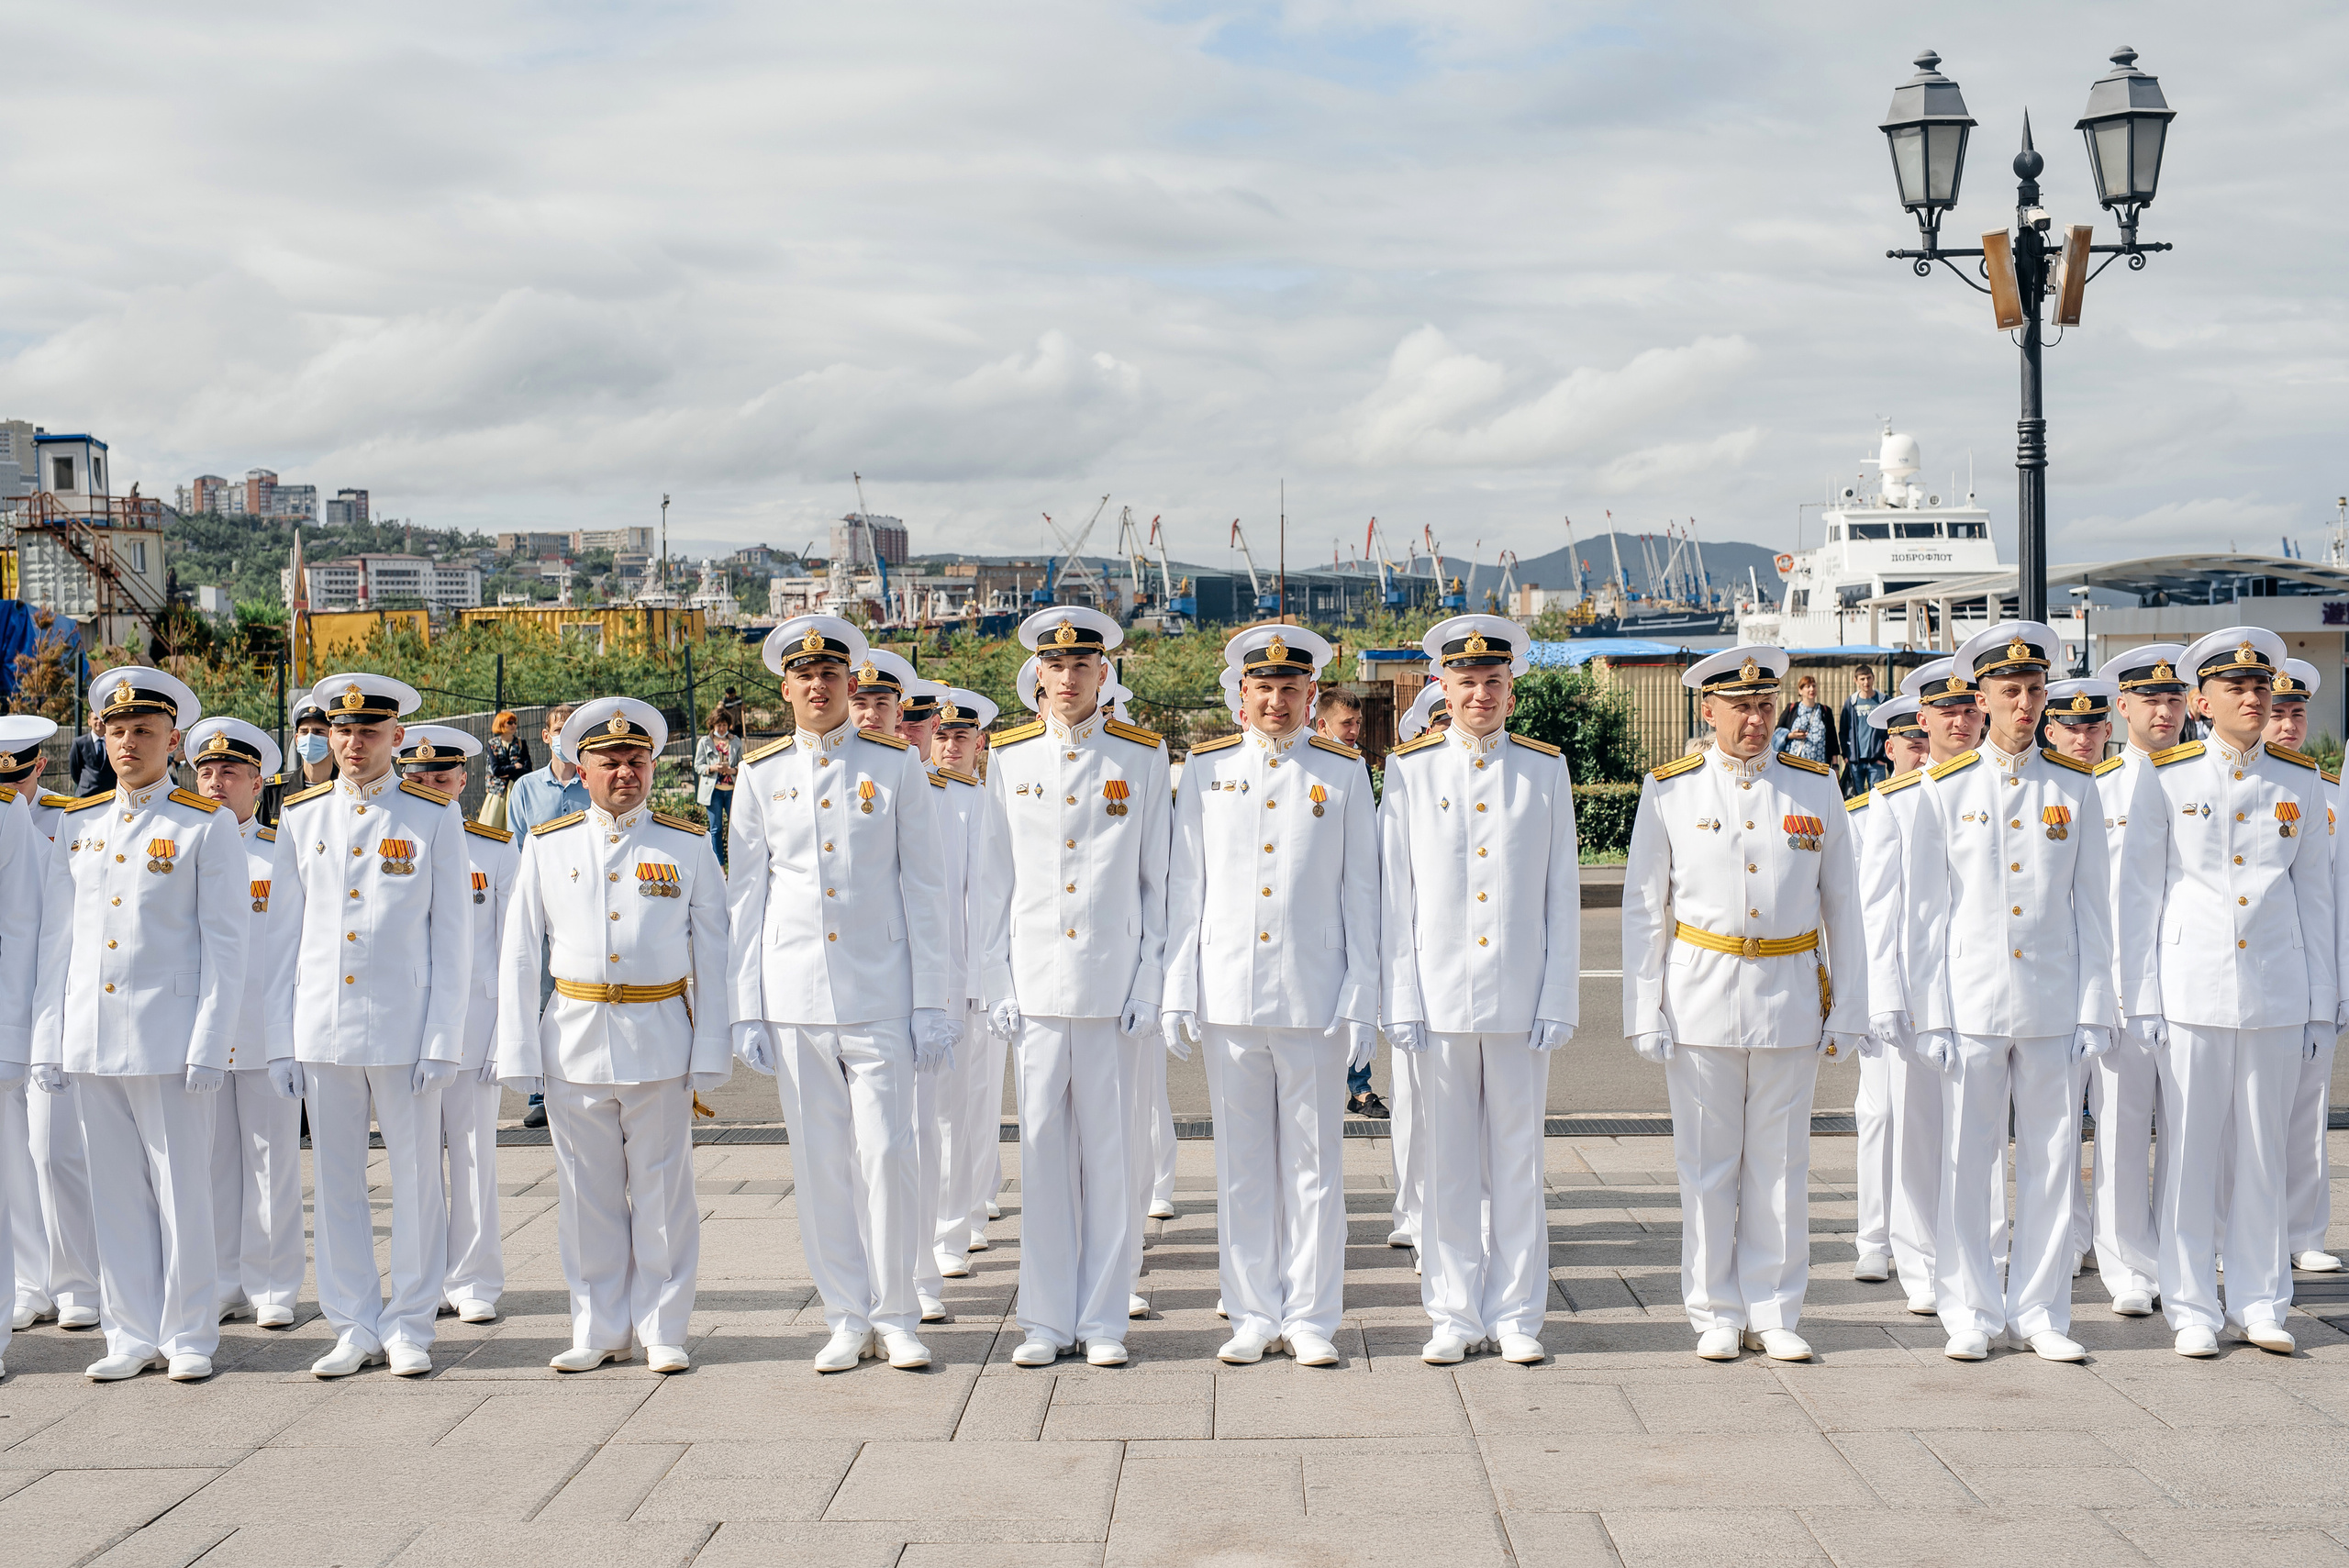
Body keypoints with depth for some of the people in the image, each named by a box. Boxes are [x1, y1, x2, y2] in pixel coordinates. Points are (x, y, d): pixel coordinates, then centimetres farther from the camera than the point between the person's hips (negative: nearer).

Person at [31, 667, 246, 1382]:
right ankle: (133, 1336, 16)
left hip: (169, 1039, -4)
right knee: (116, 1193, 7)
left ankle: (189, 1336, 10)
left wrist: (210, 1045, -11)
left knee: (181, 1189, 0)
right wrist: (49, 1039, 7)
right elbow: (57, 938, 13)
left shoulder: (207, 828, -1)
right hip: (92, 1041, 4)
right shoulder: (78, 826, 12)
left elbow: (225, 944, -4)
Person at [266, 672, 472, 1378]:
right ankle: (356, 1328, 16)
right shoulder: (301, 817, 9)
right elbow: (284, 933, 10)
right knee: (335, 1185, 6)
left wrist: (442, 1039, -7)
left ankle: (410, 1326, 13)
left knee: (416, 1181, 2)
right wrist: (280, 1040, 5)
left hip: (405, 1029, -3)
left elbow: (452, 936, 0)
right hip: (323, 1031, 3)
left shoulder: (434, 816, 1)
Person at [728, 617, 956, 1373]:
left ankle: (896, 1318, 8)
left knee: (886, 1153, -6)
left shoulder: (895, 765, 3)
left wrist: (931, 1003, -1)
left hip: (879, 990, -1)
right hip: (794, 995, 2)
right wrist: (746, 1011, 3)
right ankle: (848, 1319, 14)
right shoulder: (761, 774, 7)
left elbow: (923, 887, 4)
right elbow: (745, 896, 9)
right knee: (820, 1162, 4)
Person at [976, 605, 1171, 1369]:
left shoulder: (1143, 757, 4)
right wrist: (997, 983, 3)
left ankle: (1105, 1320, 11)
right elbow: (994, 879, 9)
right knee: (1042, 1151, 3)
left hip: (1116, 984, -1)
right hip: (1036, 984, 1)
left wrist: (1150, 983, -2)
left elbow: (1158, 880, 4)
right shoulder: (1008, 758, 8)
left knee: (1115, 1151, 2)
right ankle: (1048, 1320, 12)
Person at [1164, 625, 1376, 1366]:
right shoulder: (1206, 769, 8)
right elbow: (1185, 887, 7)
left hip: (1313, 999, -1)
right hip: (1227, 996, 1)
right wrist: (1178, 994, 2)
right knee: (1242, 1166, 5)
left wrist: (1360, 1000, -1)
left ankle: (1310, 1319, 11)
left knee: (1313, 1163, 3)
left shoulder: (1343, 772, 5)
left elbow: (1360, 894, 5)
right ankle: (1253, 1317, 14)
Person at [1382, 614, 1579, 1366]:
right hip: (1440, 994, 0)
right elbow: (1395, 893, 3)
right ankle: (1455, 1317, 13)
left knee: (1518, 1159, 5)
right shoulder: (1409, 769, 4)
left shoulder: (1546, 770, 6)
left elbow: (1562, 892, 5)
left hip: (1520, 997, 0)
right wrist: (1400, 1000, -3)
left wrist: (1558, 1001, -1)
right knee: (1448, 1161, 4)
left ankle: (1515, 1316, 14)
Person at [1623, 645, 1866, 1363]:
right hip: (1701, 994, -1)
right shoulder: (1669, 790, 2)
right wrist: (1644, 1013, -1)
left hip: (1789, 996, 1)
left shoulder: (1816, 787, 6)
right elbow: (1644, 907, 4)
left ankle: (1773, 1315, 14)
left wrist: (1847, 1012, 5)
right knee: (1707, 1164, 3)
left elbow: (1842, 905, 9)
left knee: (1780, 1163, 5)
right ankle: (1716, 1316, 14)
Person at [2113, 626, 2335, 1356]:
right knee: (2188, 1152, 1)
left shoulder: (2299, 781, 8)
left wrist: (2320, 1004, 7)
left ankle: (2259, 1303, 17)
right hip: (2192, 988, -2)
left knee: (2264, 1152, 7)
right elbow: (2139, 891, 1)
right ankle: (2192, 1308, 10)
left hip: (2276, 990, 2)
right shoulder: (2165, 777, 0)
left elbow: (2315, 894, 10)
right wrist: (2141, 997, -3)